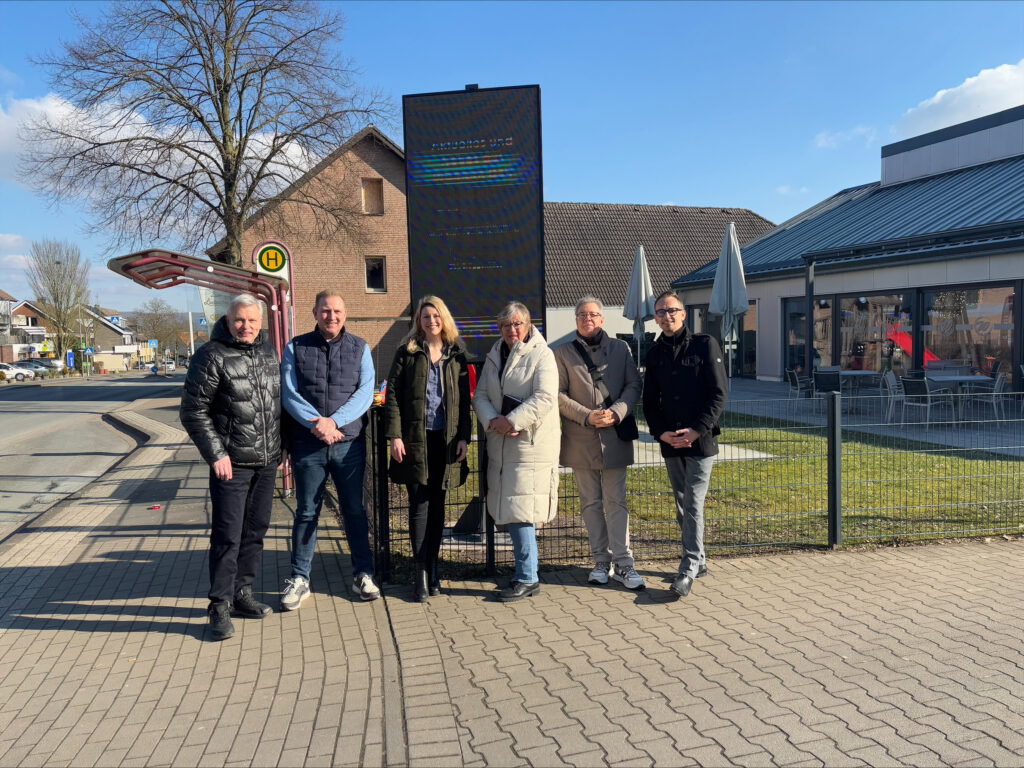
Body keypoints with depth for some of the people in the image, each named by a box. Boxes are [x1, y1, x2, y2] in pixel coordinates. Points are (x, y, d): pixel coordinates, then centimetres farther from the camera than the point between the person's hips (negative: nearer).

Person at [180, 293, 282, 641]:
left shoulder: (268, 352, 11)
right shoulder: (211, 356, -9)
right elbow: (193, 411, -10)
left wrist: (281, 446, 13)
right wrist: (216, 454, -15)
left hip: (267, 462, 6)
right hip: (232, 464, -6)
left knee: (256, 530, 13)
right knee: (228, 534, -3)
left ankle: (242, 593, 27)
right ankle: (220, 605, 8)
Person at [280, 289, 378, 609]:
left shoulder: (360, 348, 5)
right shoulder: (296, 348, 4)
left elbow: (365, 393, -4)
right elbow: (289, 394, -4)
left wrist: (334, 421, -17)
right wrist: (316, 424, -17)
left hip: (350, 443, 1)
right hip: (307, 444, 0)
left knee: (355, 510, 10)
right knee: (306, 513, 8)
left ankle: (363, 574, 22)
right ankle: (299, 578, 19)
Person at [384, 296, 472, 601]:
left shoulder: (456, 354, 10)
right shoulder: (407, 352, 3)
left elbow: (465, 399, 9)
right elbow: (392, 394, -1)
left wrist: (464, 436, 0)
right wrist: (395, 435, -9)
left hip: (446, 439, 2)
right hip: (415, 439, -2)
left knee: (437, 505, 9)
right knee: (420, 504, -3)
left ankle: (431, 569, 18)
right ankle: (422, 573, 3)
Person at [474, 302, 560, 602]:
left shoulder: (541, 355, -4)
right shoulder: (494, 357, 16)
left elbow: (544, 399, -15)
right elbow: (480, 395, 10)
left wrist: (511, 421, -18)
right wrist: (493, 420, -9)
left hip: (531, 443, -6)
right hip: (501, 444, 7)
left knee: (520, 509, -8)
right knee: (508, 509, 9)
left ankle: (527, 578, 3)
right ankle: (525, 573, 22)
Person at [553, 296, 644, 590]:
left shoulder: (620, 348, 9)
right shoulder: (563, 352, 5)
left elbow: (633, 385, 5)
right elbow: (558, 395, 0)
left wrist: (617, 412, -12)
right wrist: (587, 416, -13)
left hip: (614, 436, 0)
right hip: (580, 439, 1)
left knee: (616, 502, -1)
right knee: (591, 503, 8)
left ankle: (622, 562, 3)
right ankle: (601, 561, 17)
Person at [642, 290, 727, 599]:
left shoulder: (704, 345, -3)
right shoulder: (655, 354, 10)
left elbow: (718, 394, -8)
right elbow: (649, 401, 11)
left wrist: (697, 430, -16)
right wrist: (661, 432, -5)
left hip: (700, 439, -5)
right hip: (670, 443, 5)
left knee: (693, 504, -8)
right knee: (682, 506, 13)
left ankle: (689, 569, -3)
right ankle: (699, 560, 26)